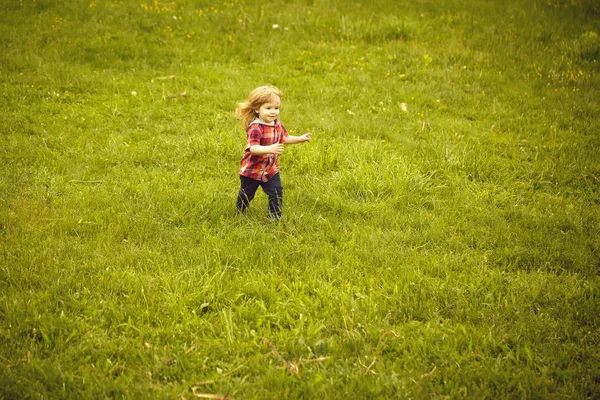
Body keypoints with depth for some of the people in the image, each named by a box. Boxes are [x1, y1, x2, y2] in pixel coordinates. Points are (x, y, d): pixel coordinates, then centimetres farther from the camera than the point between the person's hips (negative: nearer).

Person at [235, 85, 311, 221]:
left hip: (271, 169, 6)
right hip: (252, 169, -5)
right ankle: (239, 214, 37)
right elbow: (252, 148, -41)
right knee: (246, 195, 13)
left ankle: (275, 216, 15)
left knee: (276, 192, 0)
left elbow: (284, 138, 17)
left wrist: (300, 139, 8)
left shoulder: (278, 124, -3)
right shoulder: (255, 128, -29)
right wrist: (269, 149, -56)